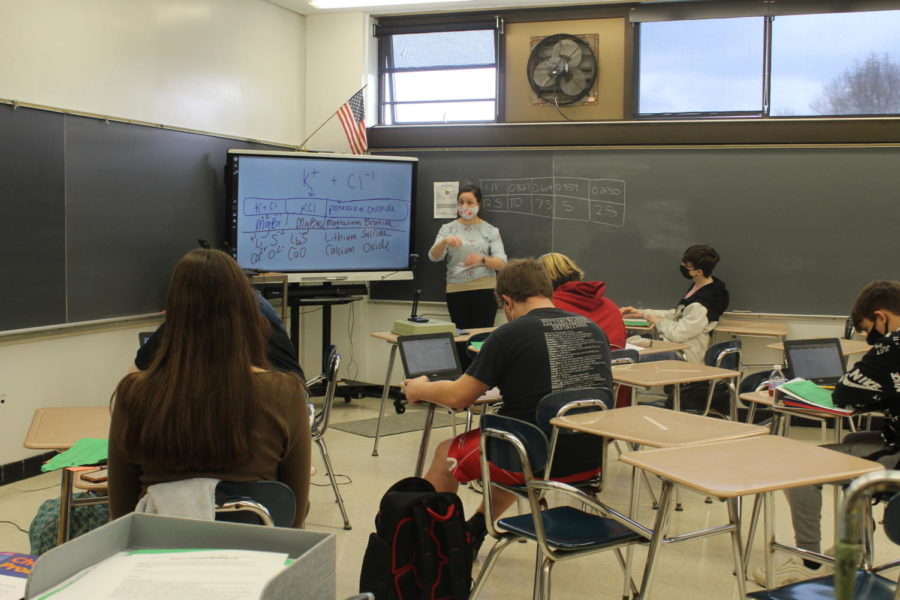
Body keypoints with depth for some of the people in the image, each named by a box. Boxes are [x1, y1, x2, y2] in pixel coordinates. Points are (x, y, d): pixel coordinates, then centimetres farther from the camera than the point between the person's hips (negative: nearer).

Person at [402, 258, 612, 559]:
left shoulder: (509, 335, -11)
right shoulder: (594, 329, 6)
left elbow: (458, 397, -6)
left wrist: (417, 389, 14)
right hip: (591, 458, 7)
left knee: (447, 453, 18)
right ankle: (472, 533, 45)